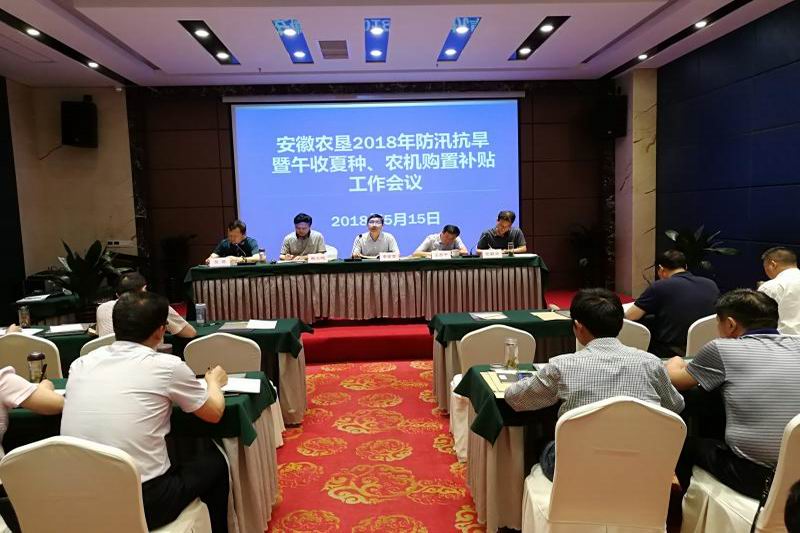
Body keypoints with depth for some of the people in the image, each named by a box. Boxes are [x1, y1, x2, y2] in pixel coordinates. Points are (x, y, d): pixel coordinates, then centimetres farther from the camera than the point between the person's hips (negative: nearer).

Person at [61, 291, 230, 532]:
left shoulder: (81, 363, 3)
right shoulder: (167, 366, -10)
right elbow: (214, 413, 5)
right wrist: (214, 382, 25)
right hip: (142, 503, -5)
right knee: (214, 462, 22)